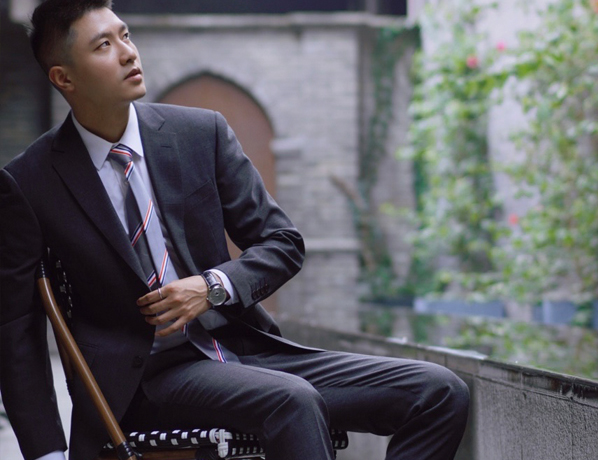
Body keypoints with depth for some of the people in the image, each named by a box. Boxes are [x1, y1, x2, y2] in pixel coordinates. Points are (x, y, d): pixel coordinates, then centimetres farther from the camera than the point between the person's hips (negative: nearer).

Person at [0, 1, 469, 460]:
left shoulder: (202, 132, 5)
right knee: (291, 399, -36)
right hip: (143, 378, -4)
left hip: (245, 347, 5)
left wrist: (214, 286, -10)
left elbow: (283, 243, 10)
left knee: (440, 393, -12)